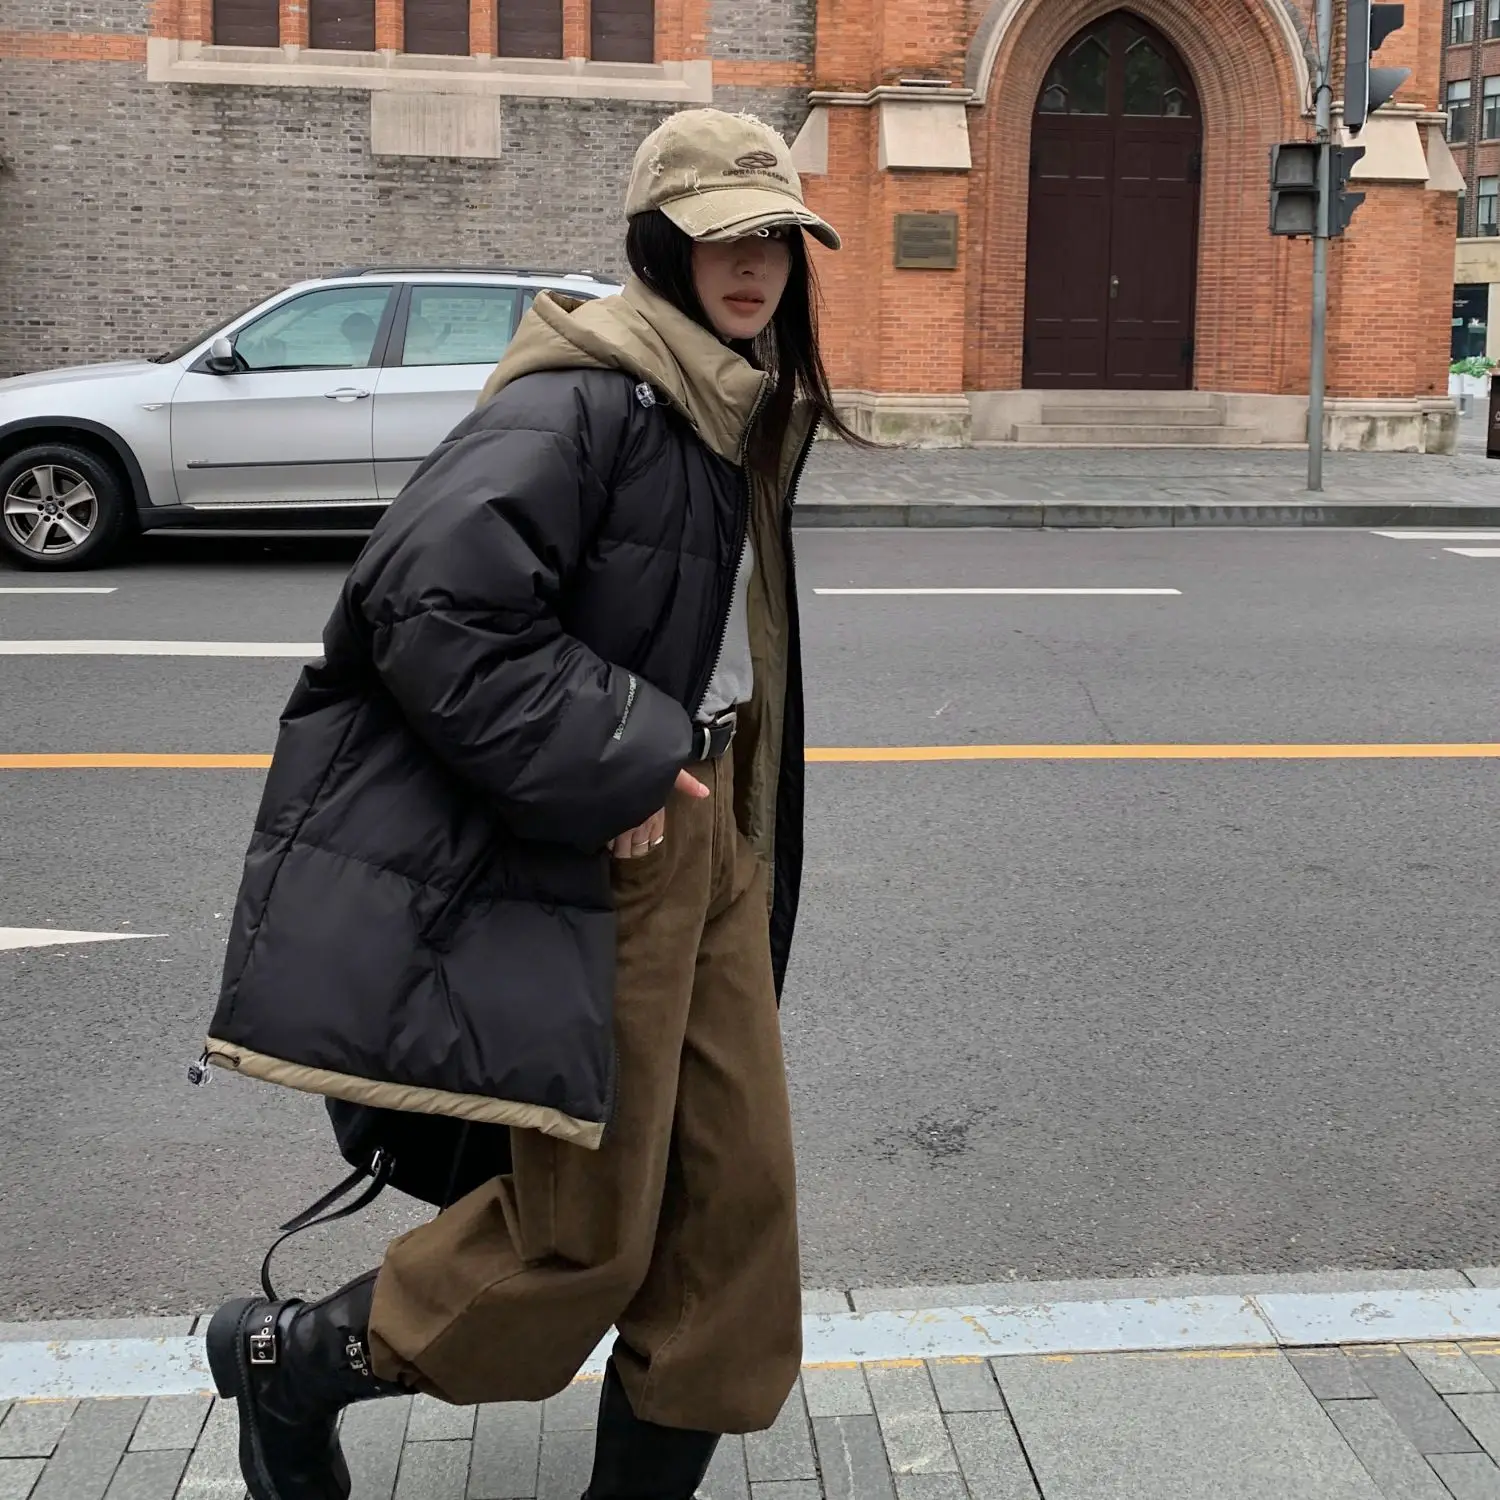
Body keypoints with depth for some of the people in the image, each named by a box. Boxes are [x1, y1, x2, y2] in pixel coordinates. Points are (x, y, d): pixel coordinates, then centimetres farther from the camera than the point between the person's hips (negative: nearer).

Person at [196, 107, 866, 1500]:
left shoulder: (741, 412, 14)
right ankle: (288, 1359, 23)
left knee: (739, 1189, 11)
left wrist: (737, 828, 19)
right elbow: (434, 607, -27)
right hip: (583, 855, -9)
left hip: (701, 826, 9)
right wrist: (609, 774, -22)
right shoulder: (583, 399, -16)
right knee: (588, 1227, -1)